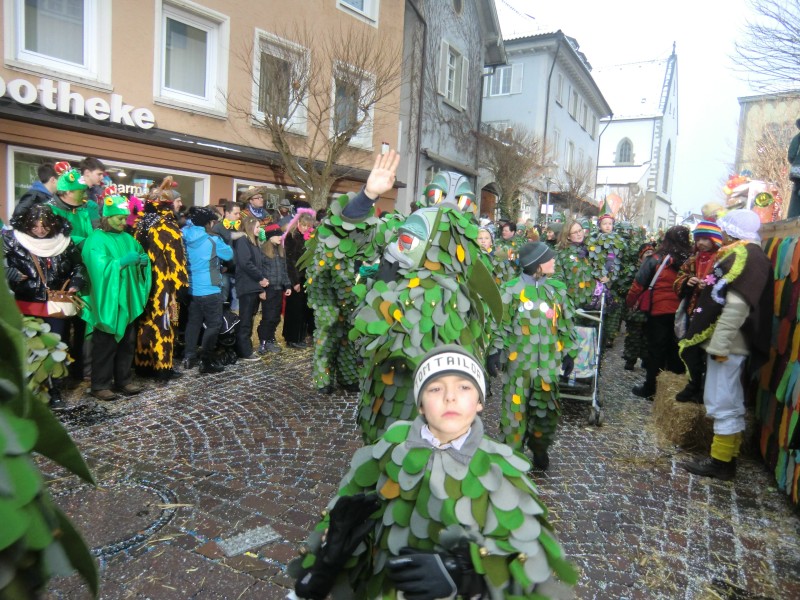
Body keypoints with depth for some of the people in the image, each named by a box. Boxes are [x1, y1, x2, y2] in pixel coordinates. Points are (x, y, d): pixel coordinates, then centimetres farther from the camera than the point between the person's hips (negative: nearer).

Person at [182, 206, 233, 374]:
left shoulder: (187, 237, 3)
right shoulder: (213, 240, -13)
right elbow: (229, 254, -1)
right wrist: (221, 241, 12)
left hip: (191, 289, 7)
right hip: (209, 290, -7)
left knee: (193, 323, 15)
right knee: (213, 324, 0)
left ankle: (189, 357, 20)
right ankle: (206, 361, -1)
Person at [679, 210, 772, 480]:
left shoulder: (743, 256, -17)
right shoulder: (750, 256, 16)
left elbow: (735, 306, -25)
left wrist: (719, 344, -24)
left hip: (728, 344, -11)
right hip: (731, 344, 11)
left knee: (722, 404, -3)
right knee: (731, 403, 17)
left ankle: (721, 462, 6)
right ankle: (727, 457, 28)